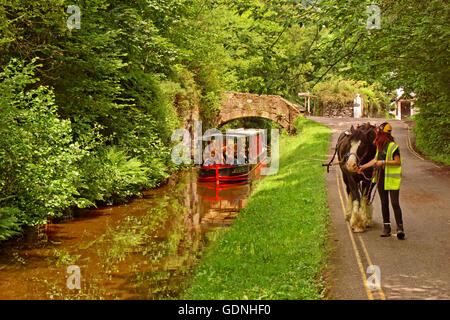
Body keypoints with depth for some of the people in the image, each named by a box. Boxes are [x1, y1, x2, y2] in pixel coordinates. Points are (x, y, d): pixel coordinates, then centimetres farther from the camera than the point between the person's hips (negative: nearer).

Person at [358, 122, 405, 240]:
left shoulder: (393, 146, -12)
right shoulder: (380, 145, 11)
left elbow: (398, 162, -15)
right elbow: (376, 159, 23)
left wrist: (384, 162, -19)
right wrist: (364, 166, 28)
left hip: (392, 179, -8)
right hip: (381, 178, 8)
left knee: (395, 203, -10)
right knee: (384, 203, 10)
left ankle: (400, 228, -7)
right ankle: (386, 228, 17)